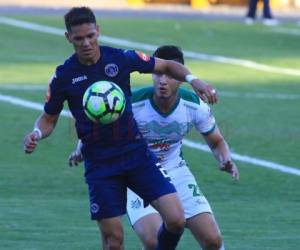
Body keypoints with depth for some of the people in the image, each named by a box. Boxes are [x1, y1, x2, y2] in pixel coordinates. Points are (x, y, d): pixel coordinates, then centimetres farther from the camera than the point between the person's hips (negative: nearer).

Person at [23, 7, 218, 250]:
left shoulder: (121, 58, -4)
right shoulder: (63, 76, -5)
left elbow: (167, 66, 9)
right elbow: (49, 118, 7)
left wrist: (192, 79, -10)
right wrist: (36, 134, -15)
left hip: (136, 151, 1)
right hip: (99, 164, -1)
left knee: (176, 219, -11)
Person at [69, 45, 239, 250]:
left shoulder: (195, 106, -15)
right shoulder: (132, 104, -24)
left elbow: (217, 142, 3)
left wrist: (225, 159, -20)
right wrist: (82, 149, -32)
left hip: (175, 171, 3)